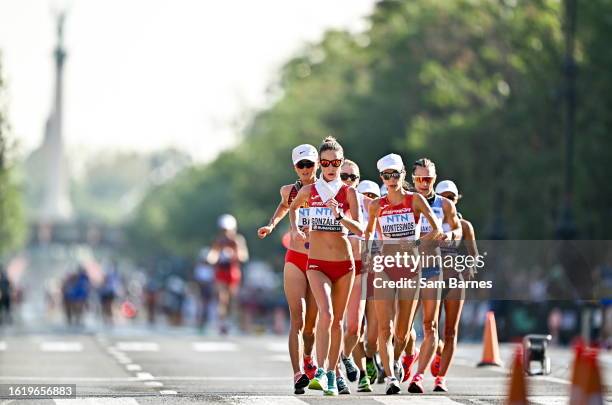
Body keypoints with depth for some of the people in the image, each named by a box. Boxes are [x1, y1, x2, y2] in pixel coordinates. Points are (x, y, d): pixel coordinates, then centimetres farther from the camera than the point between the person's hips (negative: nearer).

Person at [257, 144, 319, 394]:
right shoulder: (289, 191, 7)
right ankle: (298, 374, -21)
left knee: (312, 322, 8)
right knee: (297, 319, -13)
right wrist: (271, 225, 18)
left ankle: (308, 360, 37)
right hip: (295, 260, 0)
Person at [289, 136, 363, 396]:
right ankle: (320, 372, -26)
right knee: (326, 313, -21)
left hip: (344, 263, 1)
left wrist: (340, 216, -25)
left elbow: (360, 230, -11)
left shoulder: (348, 192, -2)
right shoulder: (308, 191, 2)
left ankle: (332, 375, 19)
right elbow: (292, 208, 25)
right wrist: (294, 229, 12)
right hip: (316, 264, -1)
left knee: (337, 320, 9)